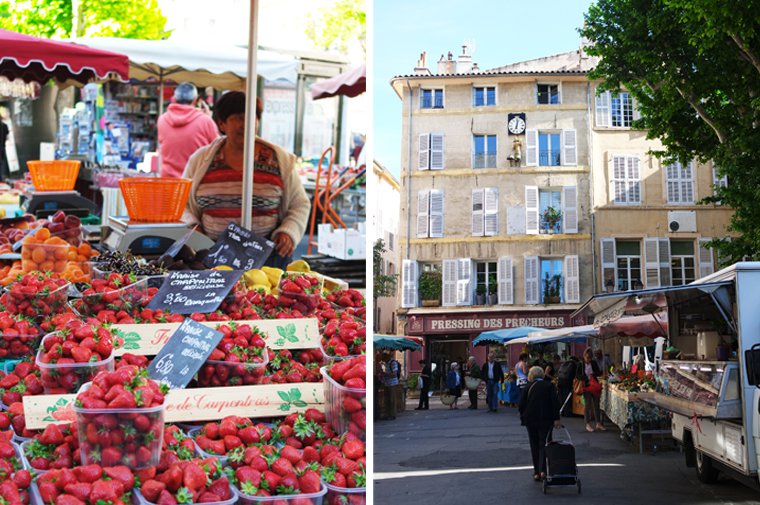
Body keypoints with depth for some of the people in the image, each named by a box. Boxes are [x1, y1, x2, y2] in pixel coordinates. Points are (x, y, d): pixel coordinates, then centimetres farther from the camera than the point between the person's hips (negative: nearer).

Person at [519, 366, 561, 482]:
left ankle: (536, 472, 11)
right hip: (546, 420, -1)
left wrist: (523, 418, 10)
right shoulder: (549, 385, 1)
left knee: (534, 446, 11)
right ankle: (542, 470, -13)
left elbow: (521, 404, -1)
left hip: (530, 420, 1)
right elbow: (555, 402, -7)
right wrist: (556, 418, -6)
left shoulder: (528, 387, 1)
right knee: (544, 444, 3)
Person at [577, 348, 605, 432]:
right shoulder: (581, 364, -5)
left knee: (596, 404, 7)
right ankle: (588, 424, 4)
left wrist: (594, 374, -16)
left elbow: (599, 373, 6)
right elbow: (577, 375, -7)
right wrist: (587, 378, -21)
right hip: (586, 386, -3)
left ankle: (598, 423, 15)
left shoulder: (594, 363, 3)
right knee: (588, 405, -2)